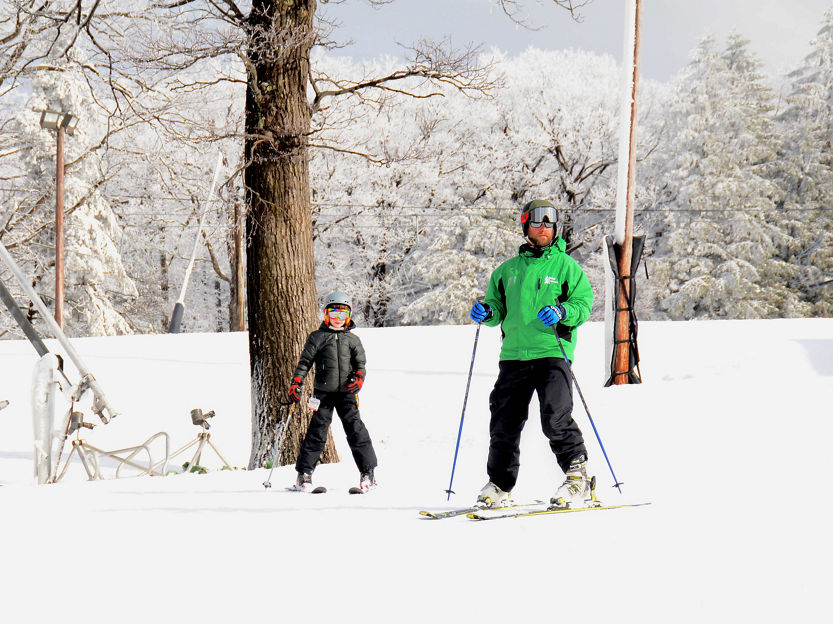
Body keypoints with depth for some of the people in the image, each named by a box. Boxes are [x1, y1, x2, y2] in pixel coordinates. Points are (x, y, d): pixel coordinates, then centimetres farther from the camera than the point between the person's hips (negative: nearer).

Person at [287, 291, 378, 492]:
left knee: (355, 427, -6)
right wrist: (296, 383, -6)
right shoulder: (317, 337, 6)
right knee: (318, 428, -5)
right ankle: (304, 472, 1)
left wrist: (358, 377, -9)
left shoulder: (353, 340, 12)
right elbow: (305, 362, 4)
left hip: (347, 392, 1)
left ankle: (367, 472, -1)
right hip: (323, 391, -1)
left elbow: (360, 362, 12)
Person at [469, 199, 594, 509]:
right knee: (504, 422, 2)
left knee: (555, 419, -17)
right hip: (513, 355, 4)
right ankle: (499, 486, 14)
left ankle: (577, 475, -4)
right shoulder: (507, 270, 18)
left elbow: (584, 303, 0)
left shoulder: (565, 265, 7)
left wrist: (562, 312, -19)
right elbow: (497, 306, 21)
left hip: (552, 353, -4)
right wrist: (486, 312, -2)